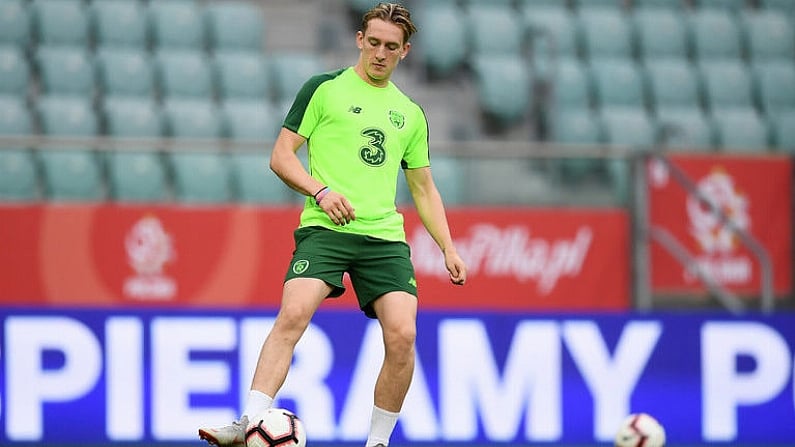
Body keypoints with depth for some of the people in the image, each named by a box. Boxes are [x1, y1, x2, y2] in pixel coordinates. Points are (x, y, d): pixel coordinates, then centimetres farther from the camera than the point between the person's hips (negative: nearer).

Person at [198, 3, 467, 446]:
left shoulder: (411, 114, 19)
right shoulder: (324, 89, 7)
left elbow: (424, 189, 25)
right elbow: (281, 156, 5)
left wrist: (449, 249, 14)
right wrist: (321, 191, -12)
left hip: (386, 236, 4)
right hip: (325, 228, -4)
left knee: (402, 335, -13)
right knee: (293, 314, -26)